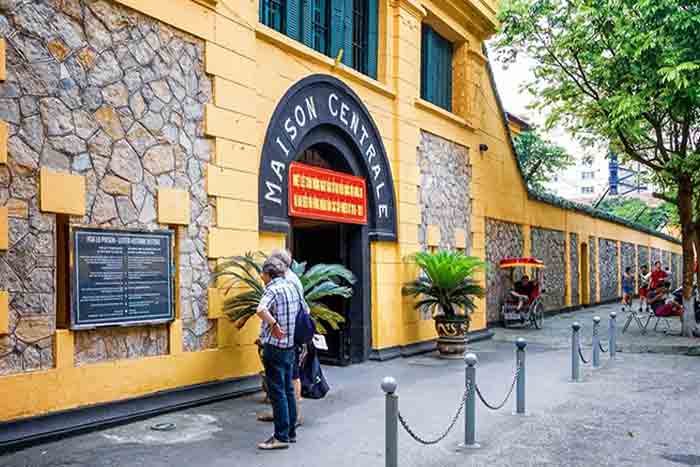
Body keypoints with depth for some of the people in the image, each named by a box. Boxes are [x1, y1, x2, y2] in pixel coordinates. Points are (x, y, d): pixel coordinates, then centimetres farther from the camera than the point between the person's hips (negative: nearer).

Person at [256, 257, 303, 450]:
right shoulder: (292, 287, 8)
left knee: (277, 392, -1)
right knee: (288, 390, 15)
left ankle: (281, 437, 4)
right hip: (290, 346, 8)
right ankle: (291, 432, 24)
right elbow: (303, 311, 19)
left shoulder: (273, 289, -14)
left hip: (274, 347, -8)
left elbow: (261, 310, -35)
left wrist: (274, 325, -23)